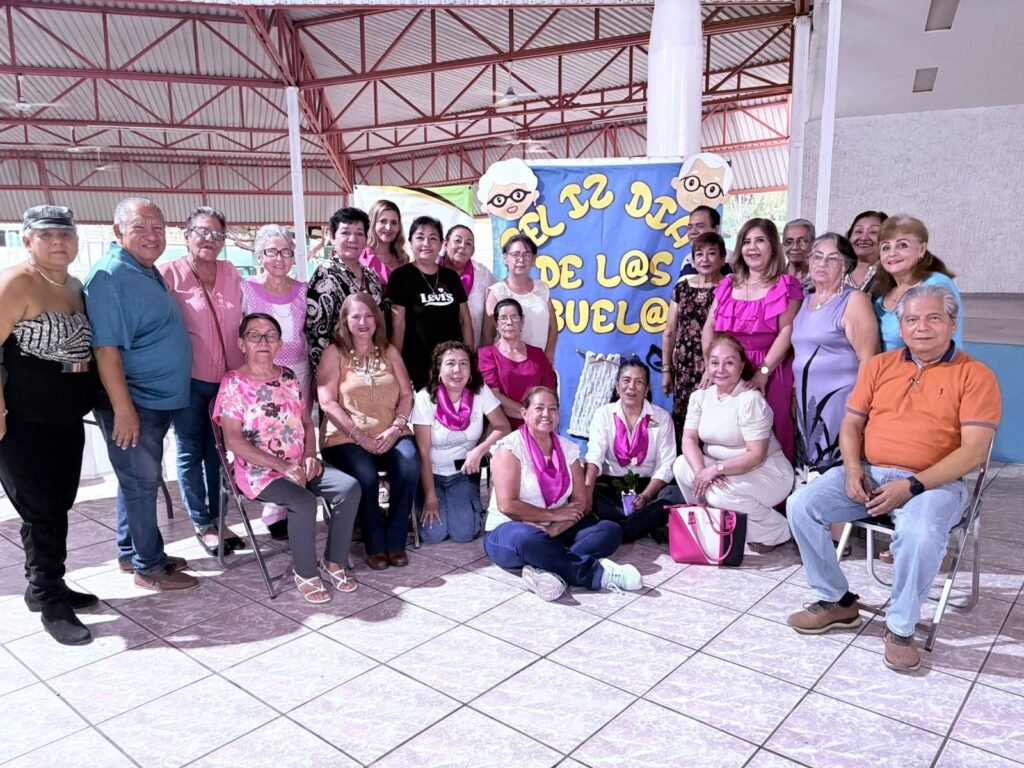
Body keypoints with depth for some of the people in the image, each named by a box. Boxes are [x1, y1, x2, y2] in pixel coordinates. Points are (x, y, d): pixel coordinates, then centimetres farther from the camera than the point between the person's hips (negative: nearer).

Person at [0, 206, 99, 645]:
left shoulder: (76, 287, 10)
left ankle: (46, 587, 32)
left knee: (57, 508, 16)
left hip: (68, 420, 8)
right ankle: (50, 603, 15)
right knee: (42, 512, 0)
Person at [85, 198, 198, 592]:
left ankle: (131, 552, 31)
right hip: (132, 403, -9)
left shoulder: (149, 271, 11)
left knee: (140, 479, 18)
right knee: (141, 481, 0)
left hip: (158, 398, 9)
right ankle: (149, 568, 12)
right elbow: (105, 347, -23)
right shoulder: (110, 275, -17)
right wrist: (123, 408, -25)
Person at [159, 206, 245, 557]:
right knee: (191, 453, 7)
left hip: (227, 380, 5)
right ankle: (203, 524, 19)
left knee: (218, 452, 14)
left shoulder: (231, 273, 8)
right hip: (188, 381, -4)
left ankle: (216, 518, 26)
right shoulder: (170, 273, -7)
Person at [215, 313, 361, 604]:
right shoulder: (233, 383, -8)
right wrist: (283, 465, -19)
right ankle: (306, 573, -8)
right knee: (304, 501, -32)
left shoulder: (289, 378, 9)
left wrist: (310, 457, -5)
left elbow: (307, 423, 15)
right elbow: (234, 441, -15)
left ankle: (333, 562, -1)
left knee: (350, 487, -15)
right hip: (259, 471, -6)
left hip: (300, 465, 6)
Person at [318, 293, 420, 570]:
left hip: (390, 435, 3)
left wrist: (395, 429, -8)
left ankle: (396, 542, -11)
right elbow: (327, 402, -5)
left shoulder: (389, 351, 17)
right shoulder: (334, 353, 6)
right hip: (346, 437, -2)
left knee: (409, 466, -28)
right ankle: (375, 546, -10)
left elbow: (406, 394, 10)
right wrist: (359, 435, -14)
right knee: (366, 475, -32)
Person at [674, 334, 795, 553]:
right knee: (681, 466, -16)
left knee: (720, 494, -31)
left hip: (767, 473, -6)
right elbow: (689, 439, -9)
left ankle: (776, 530, -4)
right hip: (723, 470, 6)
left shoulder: (750, 399, -20)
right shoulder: (700, 396, 0)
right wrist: (701, 471, -27)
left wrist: (716, 469, -29)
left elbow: (757, 455, -23)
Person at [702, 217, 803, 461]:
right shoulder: (728, 285, 16)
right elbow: (710, 326, 10)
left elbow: (787, 332, -8)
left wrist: (763, 371, -18)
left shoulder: (785, 285, 1)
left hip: (769, 373, -4)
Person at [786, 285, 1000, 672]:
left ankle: (900, 628, -10)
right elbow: (852, 423, 12)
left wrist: (912, 486, -20)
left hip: (934, 482, -4)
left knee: (920, 534, -36)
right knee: (802, 505, -16)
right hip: (868, 473, 5)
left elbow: (974, 450, -11)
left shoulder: (975, 376, -2)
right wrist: (852, 469, -8)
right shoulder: (879, 365, 11)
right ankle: (836, 600, 2)